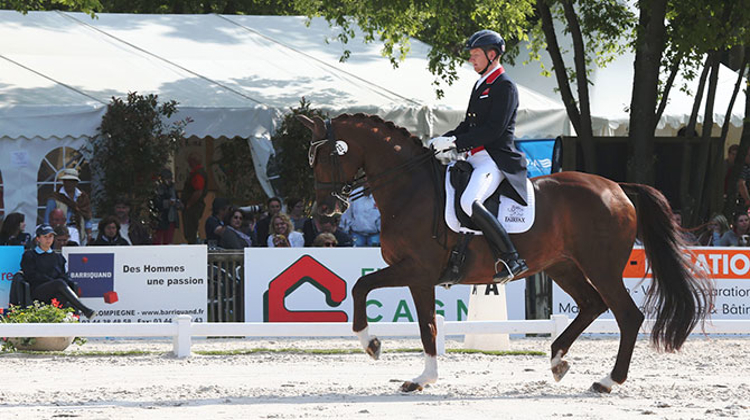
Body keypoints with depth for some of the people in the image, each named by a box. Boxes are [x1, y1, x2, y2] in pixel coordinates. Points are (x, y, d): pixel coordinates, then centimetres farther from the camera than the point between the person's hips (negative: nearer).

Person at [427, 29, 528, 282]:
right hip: (476, 159, 11)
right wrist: (443, 141, 7)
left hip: (496, 159, -11)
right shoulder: (481, 85, 21)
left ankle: (512, 260, -29)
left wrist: (455, 142, -20)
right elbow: (469, 125, 24)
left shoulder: (504, 87, -9)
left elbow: (494, 129, -18)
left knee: (469, 202, -33)